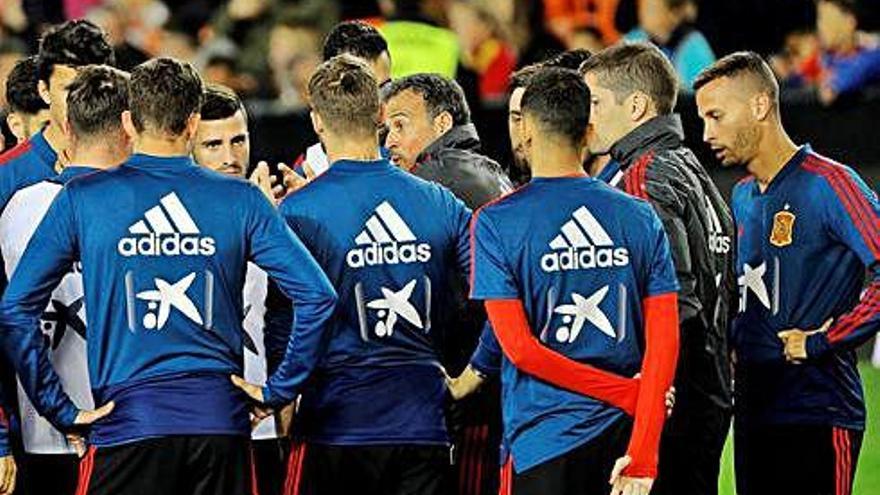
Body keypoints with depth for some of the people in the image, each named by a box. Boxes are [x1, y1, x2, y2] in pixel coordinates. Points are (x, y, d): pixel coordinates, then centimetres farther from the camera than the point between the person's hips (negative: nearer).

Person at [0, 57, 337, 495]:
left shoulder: (82, 200, 2)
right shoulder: (240, 200, 4)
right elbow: (318, 296, -2)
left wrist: (60, 410, 2)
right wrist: (278, 389, 5)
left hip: (127, 423, -2)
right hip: (221, 421, 2)